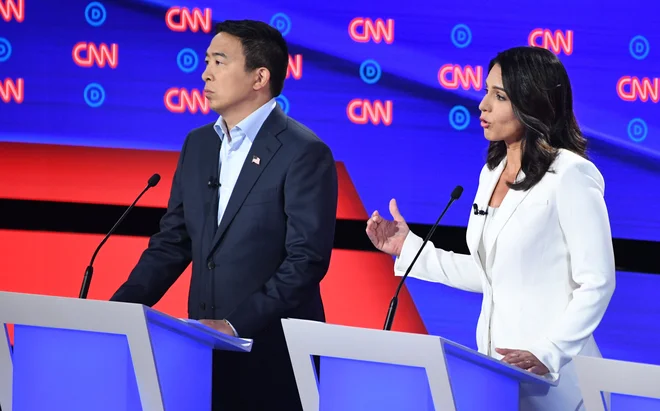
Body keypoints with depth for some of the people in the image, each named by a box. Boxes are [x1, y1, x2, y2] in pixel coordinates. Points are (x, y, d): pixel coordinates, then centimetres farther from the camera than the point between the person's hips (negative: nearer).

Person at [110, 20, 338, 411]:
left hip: (273, 354, -6)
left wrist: (236, 325, -24)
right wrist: (120, 309, -2)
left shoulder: (305, 153, -11)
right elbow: (173, 242, 12)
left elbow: (307, 260, -17)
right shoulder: (198, 144, 11)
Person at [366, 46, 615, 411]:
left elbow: (596, 283, -15)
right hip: (495, 364, 7)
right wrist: (409, 248, 10)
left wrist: (548, 354, -25)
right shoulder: (492, 173, 11)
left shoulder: (570, 175, -12)